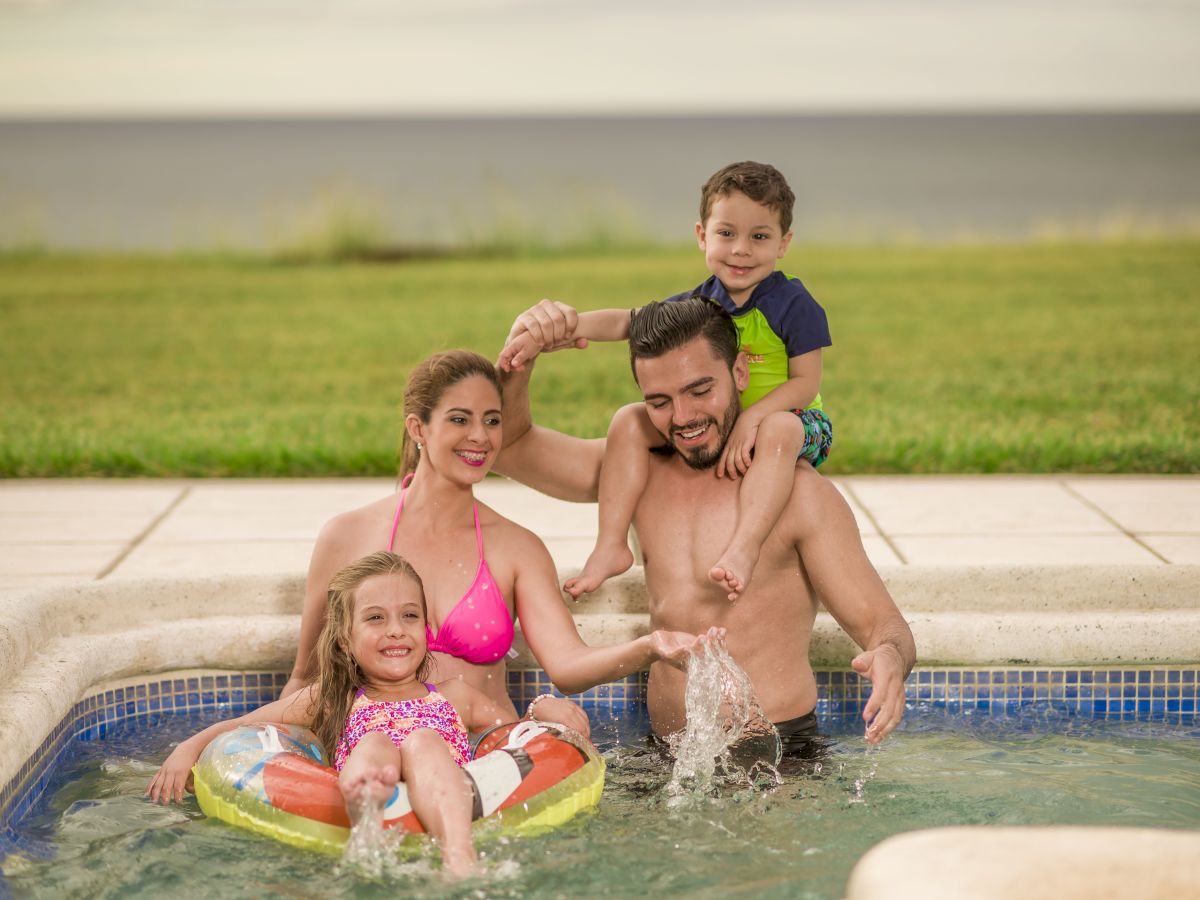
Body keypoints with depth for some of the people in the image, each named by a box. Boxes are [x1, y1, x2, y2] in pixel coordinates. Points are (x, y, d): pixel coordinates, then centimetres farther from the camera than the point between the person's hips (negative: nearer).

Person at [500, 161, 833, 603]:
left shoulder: (793, 304, -11)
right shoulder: (698, 302, 3)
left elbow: (805, 382, -14)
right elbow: (626, 321, -1)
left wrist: (751, 418, -30)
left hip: (779, 416, -6)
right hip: (711, 423, 6)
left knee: (780, 429, -41)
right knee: (628, 420, -10)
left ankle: (744, 547, -51)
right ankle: (611, 546, -14)